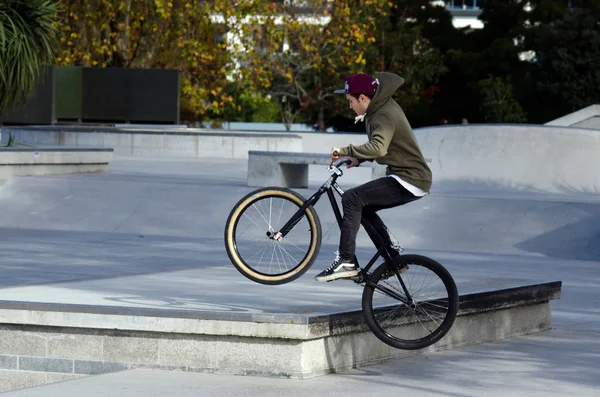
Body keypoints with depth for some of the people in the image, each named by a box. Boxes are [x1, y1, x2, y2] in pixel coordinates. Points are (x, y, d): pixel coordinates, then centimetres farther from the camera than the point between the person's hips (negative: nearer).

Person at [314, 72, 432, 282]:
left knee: (352, 198, -19)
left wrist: (346, 151, -34)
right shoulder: (383, 107, 13)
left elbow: (378, 147, -37)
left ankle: (346, 261, -22)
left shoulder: (384, 116, -18)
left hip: (409, 181, -11)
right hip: (411, 178, 11)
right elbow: (380, 146, 26)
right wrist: (359, 159, 11)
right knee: (362, 207, 19)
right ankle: (394, 258, 21)